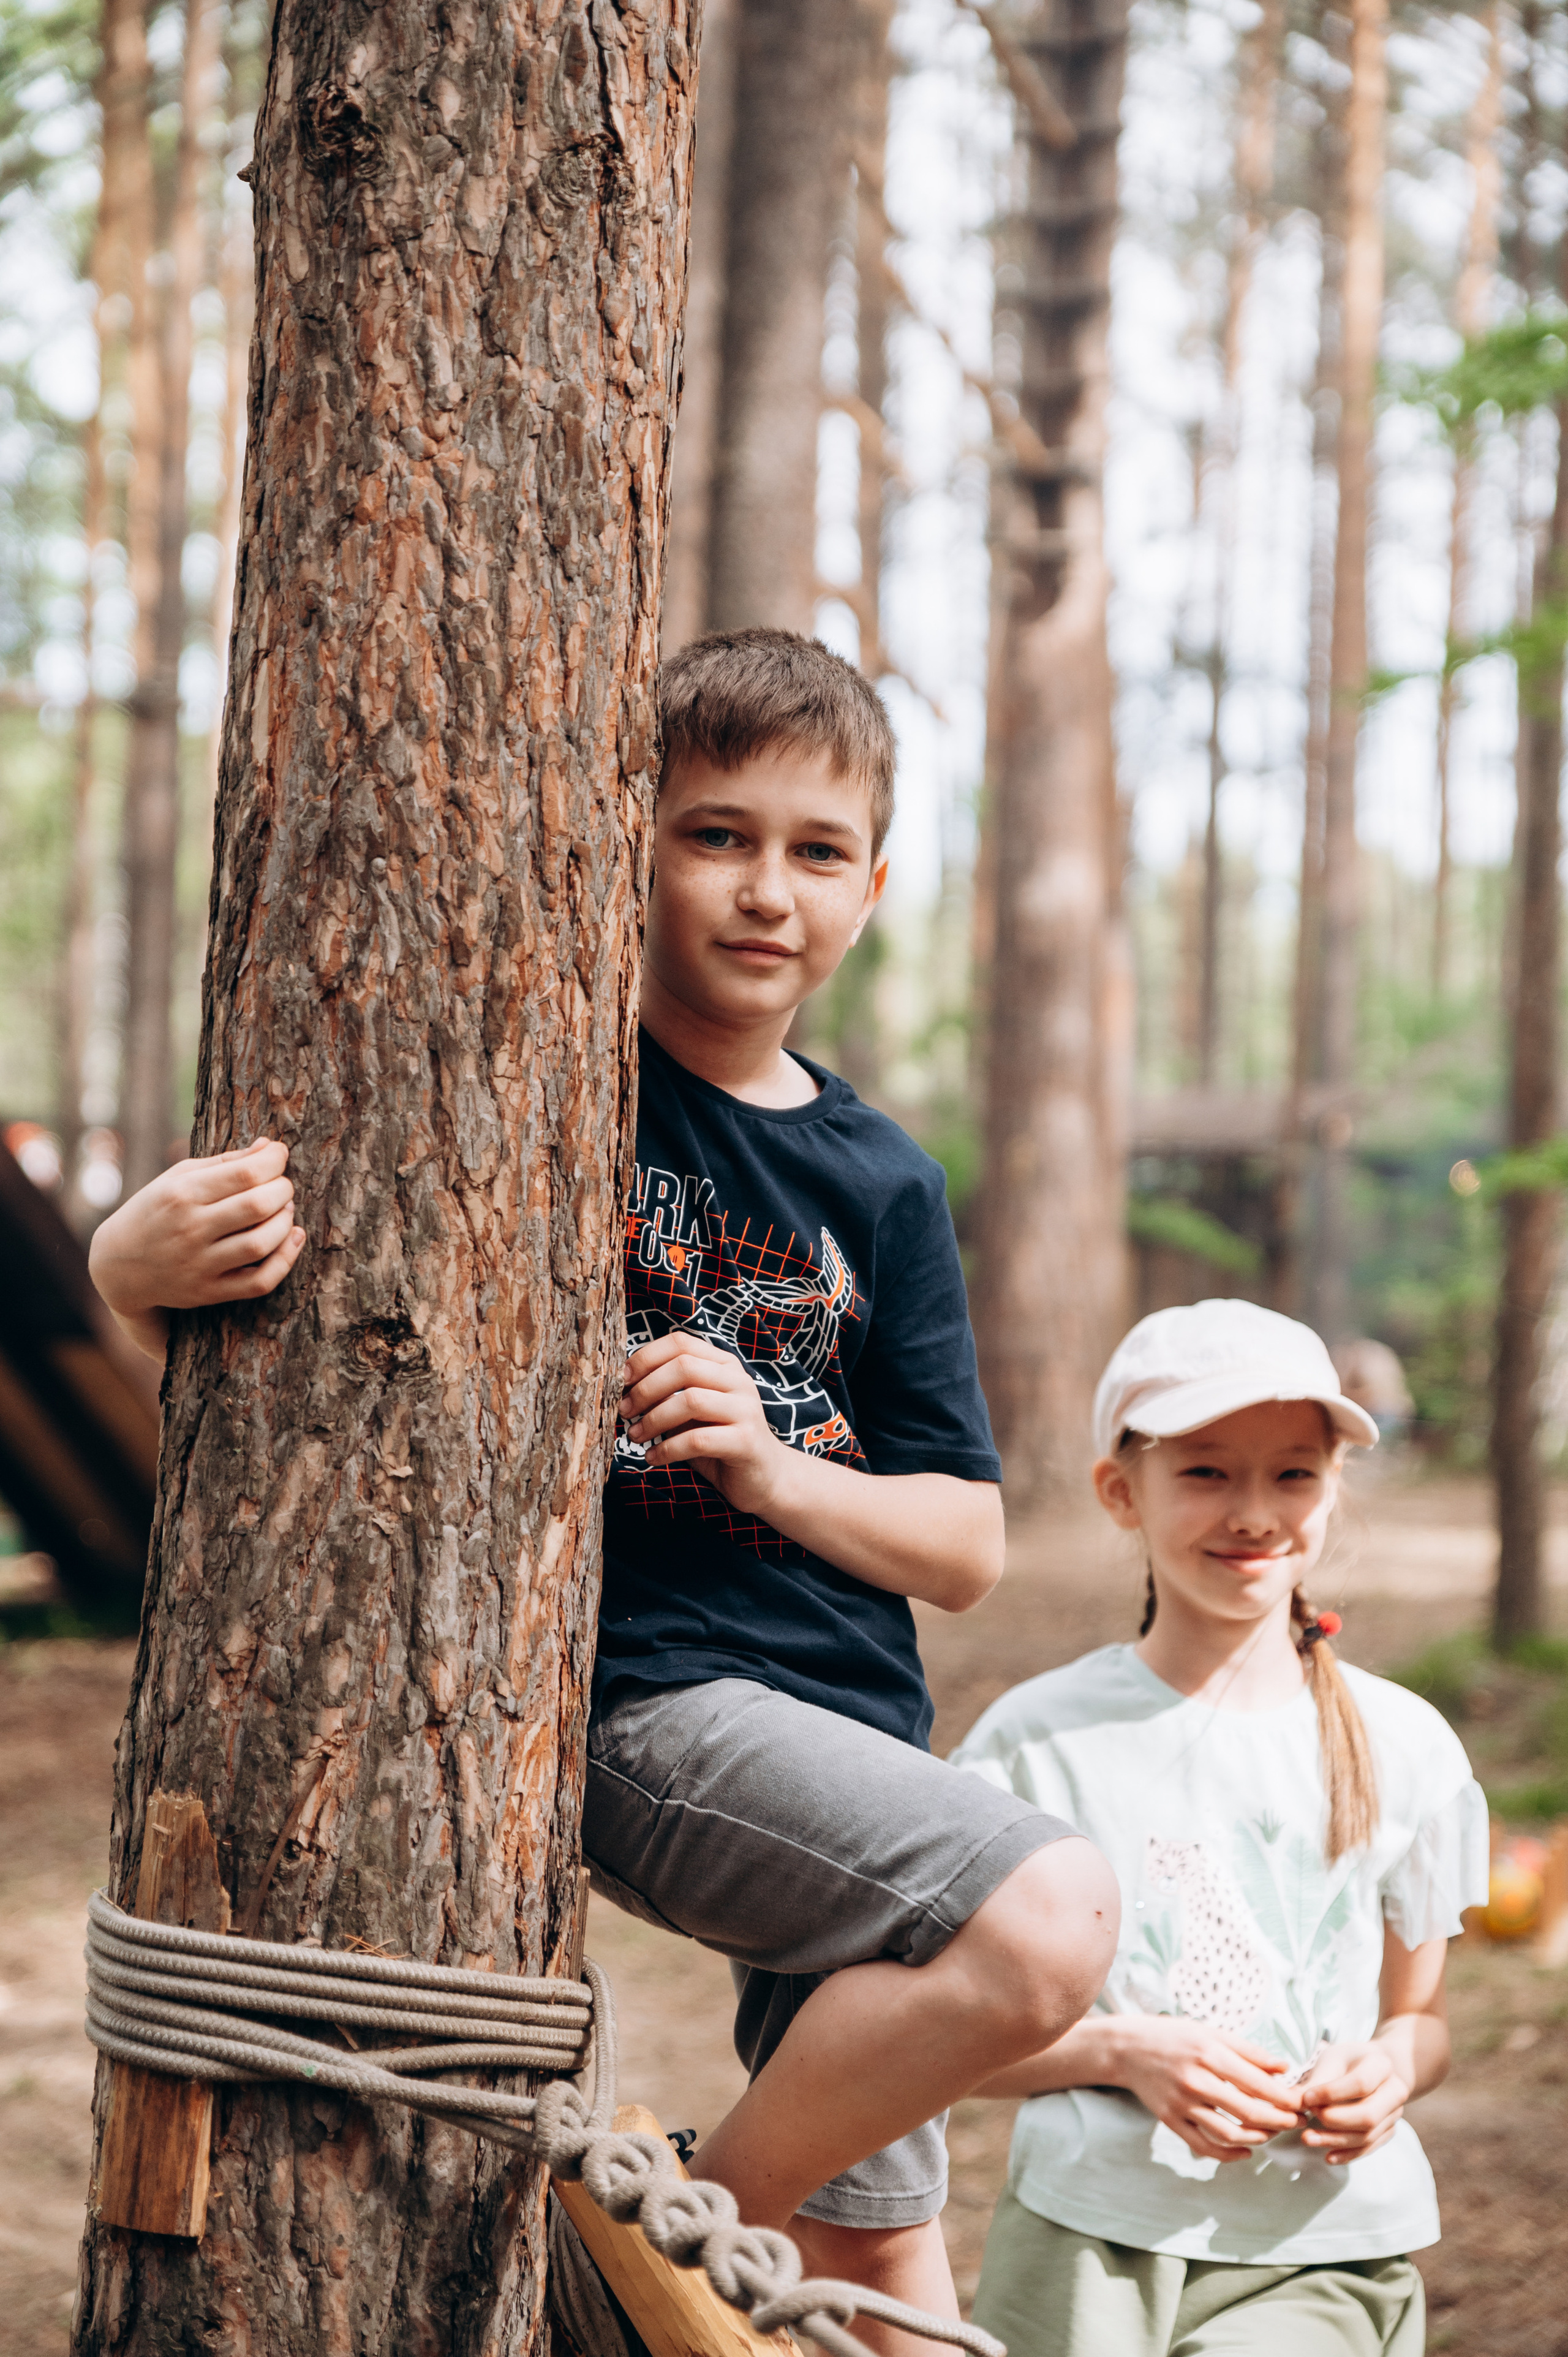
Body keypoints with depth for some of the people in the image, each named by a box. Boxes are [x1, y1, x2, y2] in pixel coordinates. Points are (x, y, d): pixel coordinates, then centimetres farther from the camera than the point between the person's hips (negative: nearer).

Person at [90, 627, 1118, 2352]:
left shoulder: (880, 1184, 8)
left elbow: (967, 1550, 9)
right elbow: (144, 1269, -7)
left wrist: (776, 1475, -11)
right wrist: (149, 1253, -32)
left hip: (839, 1721, 6)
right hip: (638, 1694, -6)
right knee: (1051, 1916, -27)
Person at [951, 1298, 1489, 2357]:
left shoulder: (1403, 1747, 6)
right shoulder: (1038, 1740, 0)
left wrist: (1390, 2067, -6)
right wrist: (1124, 2052, -13)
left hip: (1322, 2255, 1)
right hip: (1088, 2240, -1)